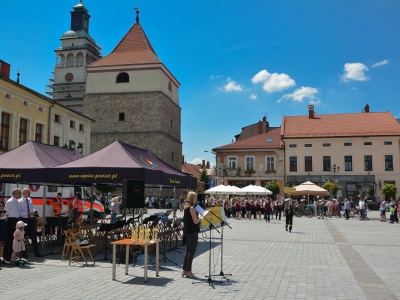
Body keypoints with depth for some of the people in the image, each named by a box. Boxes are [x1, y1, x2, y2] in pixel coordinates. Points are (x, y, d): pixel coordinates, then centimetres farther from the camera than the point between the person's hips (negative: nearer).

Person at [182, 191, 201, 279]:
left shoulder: (186, 207, 11)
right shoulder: (192, 208, -17)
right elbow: (195, 221, -19)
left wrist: (198, 217, 13)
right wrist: (200, 217, -1)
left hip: (187, 231, 9)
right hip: (192, 232, -9)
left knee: (188, 251, 14)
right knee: (192, 251, -2)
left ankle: (184, 270, 17)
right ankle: (188, 271, 2)